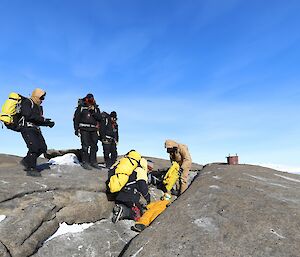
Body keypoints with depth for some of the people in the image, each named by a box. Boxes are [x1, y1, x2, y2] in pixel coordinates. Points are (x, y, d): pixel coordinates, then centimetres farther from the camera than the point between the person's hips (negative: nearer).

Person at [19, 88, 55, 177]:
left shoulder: (38, 106, 21)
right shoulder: (27, 102, -4)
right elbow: (28, 115, -21)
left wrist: (48, 123, 3)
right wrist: (43, 119, -19)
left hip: (35, 129, 8)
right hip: (27, 128, -8)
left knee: (43, 148, 2)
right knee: (34, 147, -17)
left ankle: (26, 161, 20)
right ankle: (31, 169, -8)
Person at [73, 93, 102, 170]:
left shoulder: (96, 108, 13)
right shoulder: (81, 107, 4)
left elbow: (99, 118, 2)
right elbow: (76, 118, 5)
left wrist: (93, 112, -12)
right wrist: (76, 129, 0)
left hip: (93, 130, 4)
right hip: (84, 129, -4)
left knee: (94, 146, 6)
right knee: (85, 146, -8)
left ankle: (93, 162, 16)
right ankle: (85, 162, -3)